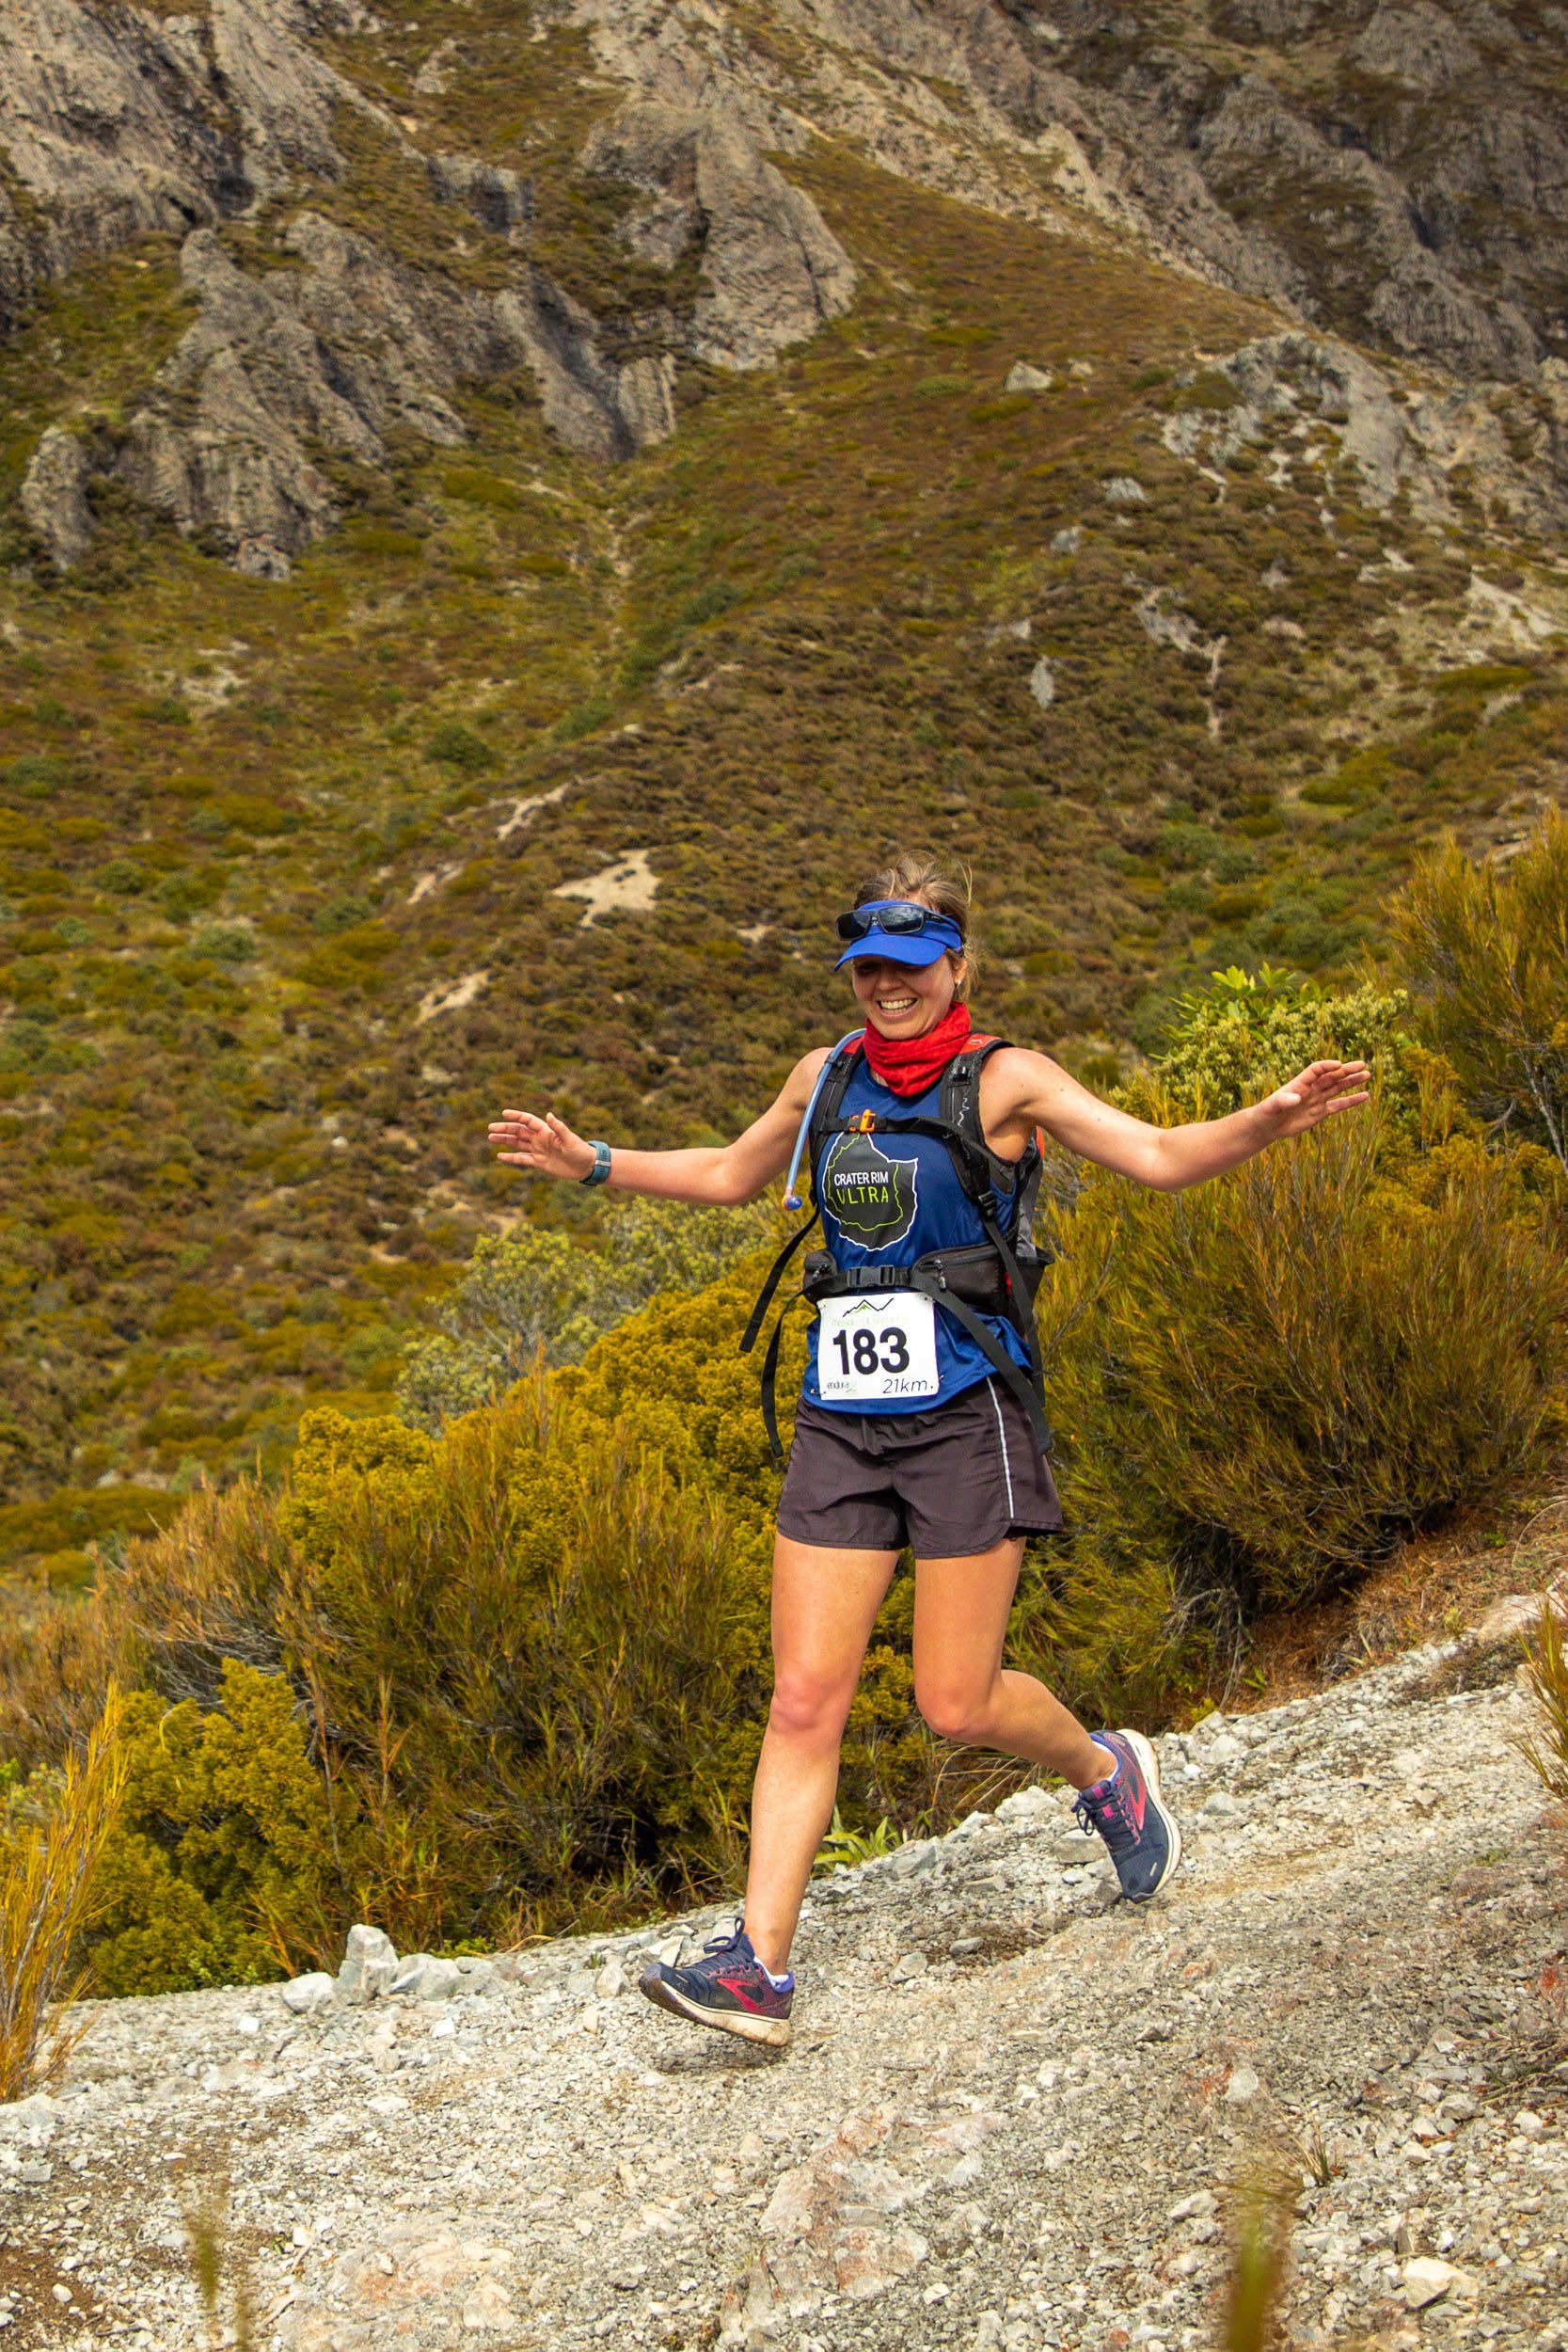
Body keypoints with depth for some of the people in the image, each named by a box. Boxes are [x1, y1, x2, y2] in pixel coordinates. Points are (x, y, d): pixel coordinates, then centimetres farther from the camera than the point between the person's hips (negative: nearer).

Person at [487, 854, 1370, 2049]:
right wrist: (594, 1164, 23)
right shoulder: (828, 1076, 12)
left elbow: (1163, 1157, -12)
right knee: (803, 1703, -1)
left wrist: (1275, 1117, -29)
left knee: (958, 1706, 0)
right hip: (842, 1420, 5)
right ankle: (758, 1969, 1)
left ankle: (1107, 1772, 31)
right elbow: (734, 1174, 28)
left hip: (968, 1413, -4)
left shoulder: (1003, 1079, -4)